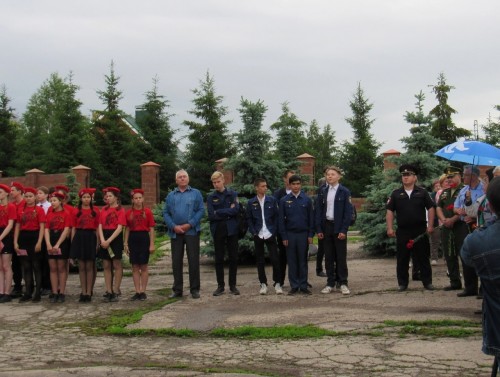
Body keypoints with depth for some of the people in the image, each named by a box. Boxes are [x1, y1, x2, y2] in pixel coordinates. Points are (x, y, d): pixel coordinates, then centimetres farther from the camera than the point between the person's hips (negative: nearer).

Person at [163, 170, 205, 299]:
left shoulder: (196, 193, 6)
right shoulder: (171, 195, 12)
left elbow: (201, 210, -2)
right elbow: (166, 213, 7)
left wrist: (189, 224, -12)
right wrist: (173, 226, -9)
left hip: (192, 231, -2)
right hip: (175, 232, 2)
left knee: (193, 260, -1)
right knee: (176, 261, 5)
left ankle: (194, 289, 7)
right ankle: (177, 289, 13)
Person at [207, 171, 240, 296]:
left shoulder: (232, 194, 3)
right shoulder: (211, 197, 3)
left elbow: (236, 210, -10)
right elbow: (211, 215, -8)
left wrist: (219, 212, -10)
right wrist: (228, 211, -9)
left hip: (231, 229, 0)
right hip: (218, 230, 0)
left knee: (233, 258, 3)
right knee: (219, 259, 5)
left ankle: (233, 285, 12)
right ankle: (220, 286, 13)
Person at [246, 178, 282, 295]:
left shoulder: (272, 200, 2)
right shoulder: (251, 203, 3)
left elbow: (277, 216, 4)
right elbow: (249, 219, 6)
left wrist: (274, 231, -3)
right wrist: (253, 232, -4)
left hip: (270, 235, -1)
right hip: (258, 236, 1)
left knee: (275, 259, -4)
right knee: (260, 261, 6)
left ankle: (277, 283, 7)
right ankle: (263, 284, 15)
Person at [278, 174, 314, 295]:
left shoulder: (306, 199, 1)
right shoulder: (284, 200, 1)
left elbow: (311, 218, 3)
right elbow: (281, 220, 2)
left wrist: (311, 235, -2)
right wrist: (284, 237, -2)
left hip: (303, 234, 0)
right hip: (290, 234, 0)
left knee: (303, 261, 6)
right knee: (292, 261, 5)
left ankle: (303, 286, 12)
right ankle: (294, 286, 12)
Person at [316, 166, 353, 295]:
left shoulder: (344, 192, -3)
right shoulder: (322, 191, 7)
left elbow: (348, 212, -5)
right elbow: (318, 210, 7)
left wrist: (344, 230, -12)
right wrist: (318, 229, 1)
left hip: (339, 228, -3)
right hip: (326, 226, 3)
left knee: (341, 257, 0)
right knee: (328, 257, 6)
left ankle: (342, 283, 7)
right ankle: (330, 283, 12)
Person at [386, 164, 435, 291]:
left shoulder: (422, 193, 5)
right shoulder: (396, 194, 7)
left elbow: (430, 208, 5)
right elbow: (389, 211, 5)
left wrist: (430, 225, -3)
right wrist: (390, 228, -3)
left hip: (420, 231, -1)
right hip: (402, 232, 1)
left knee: (423, 258, 4)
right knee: (402, 259, 4)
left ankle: (427, 282, 11)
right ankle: (402, 284, 12)